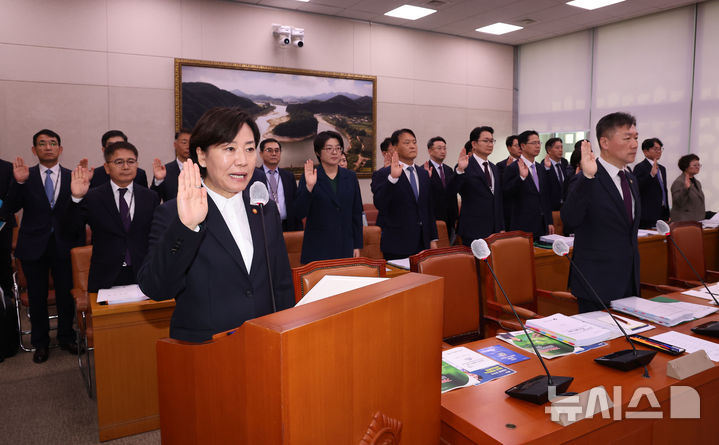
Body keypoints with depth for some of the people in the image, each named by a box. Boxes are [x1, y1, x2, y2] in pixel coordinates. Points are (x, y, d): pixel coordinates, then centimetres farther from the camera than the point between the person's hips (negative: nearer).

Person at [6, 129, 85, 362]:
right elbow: (12, 208, -9)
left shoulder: (72, 177, 3)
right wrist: (18, 182, -25)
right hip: (34, 246, 0)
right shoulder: (25, 176, 1)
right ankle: (40, 343, 26)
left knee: (66, 295, 8)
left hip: (64, 245, 0)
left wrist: (80, 245, 1)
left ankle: (66, 337, 27)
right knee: (37, 297, 11)